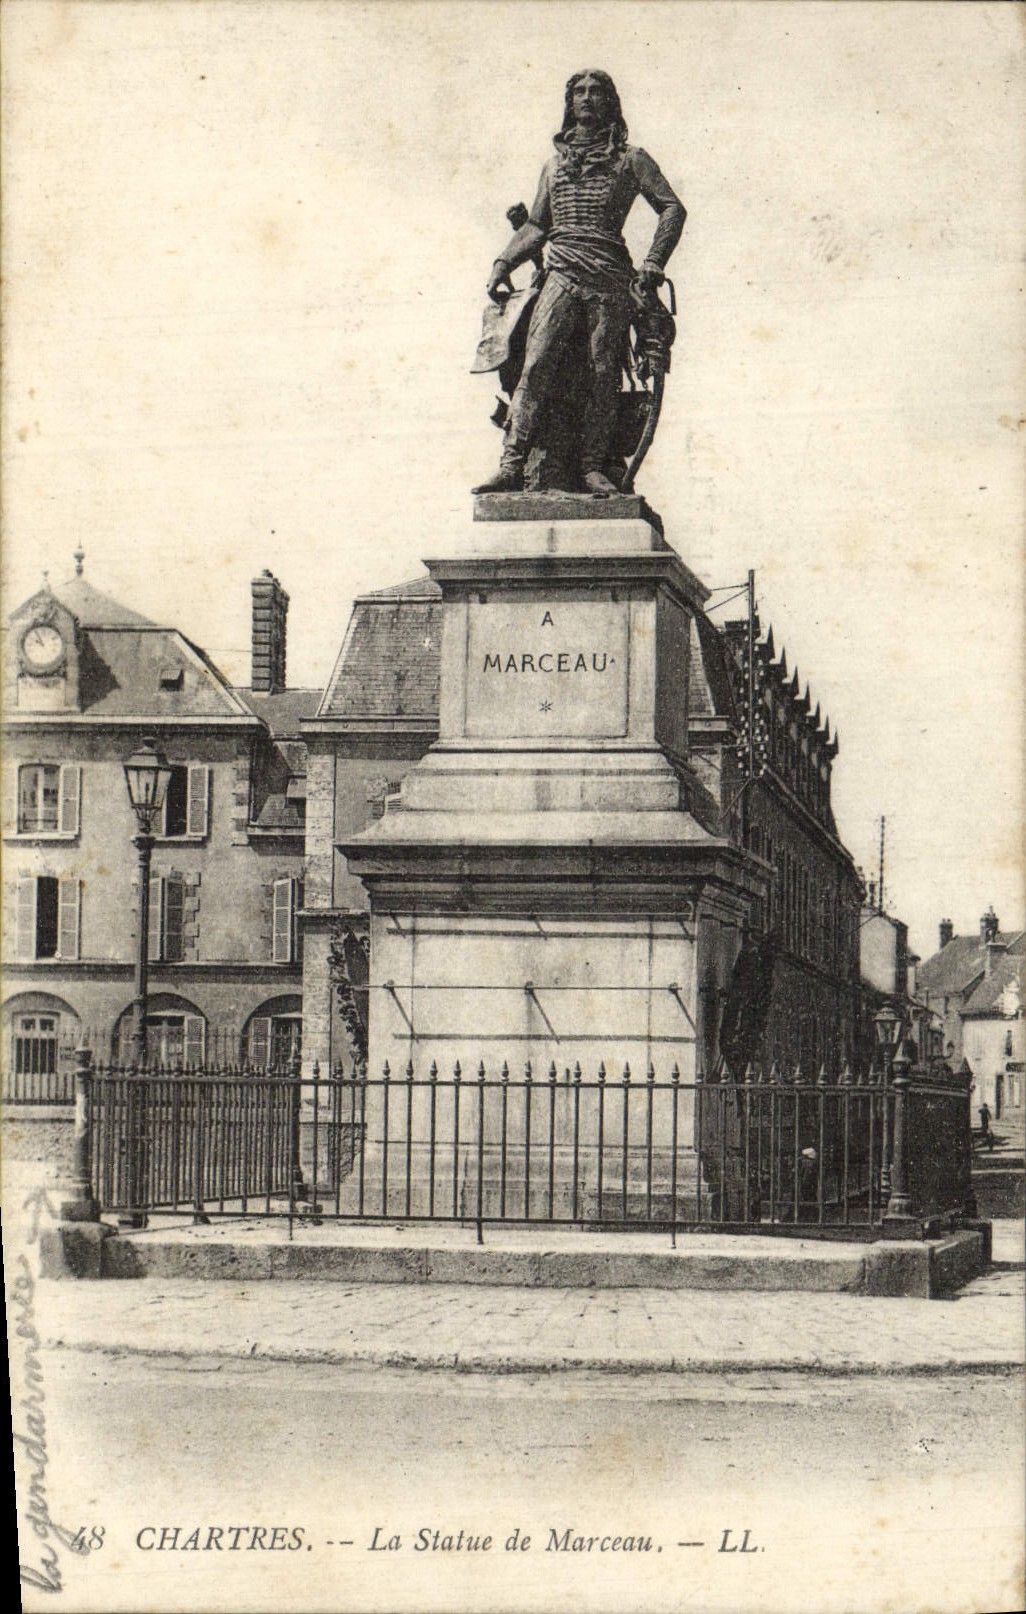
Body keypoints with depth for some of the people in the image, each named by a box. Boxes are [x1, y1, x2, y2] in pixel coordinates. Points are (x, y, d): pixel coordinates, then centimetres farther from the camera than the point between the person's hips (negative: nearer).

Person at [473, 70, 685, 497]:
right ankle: (511, 466, -20)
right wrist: (504, 262, 11)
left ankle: (593, 467, -3)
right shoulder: (555, 164, 26)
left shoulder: (630, 160, 14)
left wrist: (654, 262, -7)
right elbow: (536, 225, 27)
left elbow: (672, 208, 7)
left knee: (602, 376, -6)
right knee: (536, 368, -13)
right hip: (562, 278, 2)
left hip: (611, 282, -2)